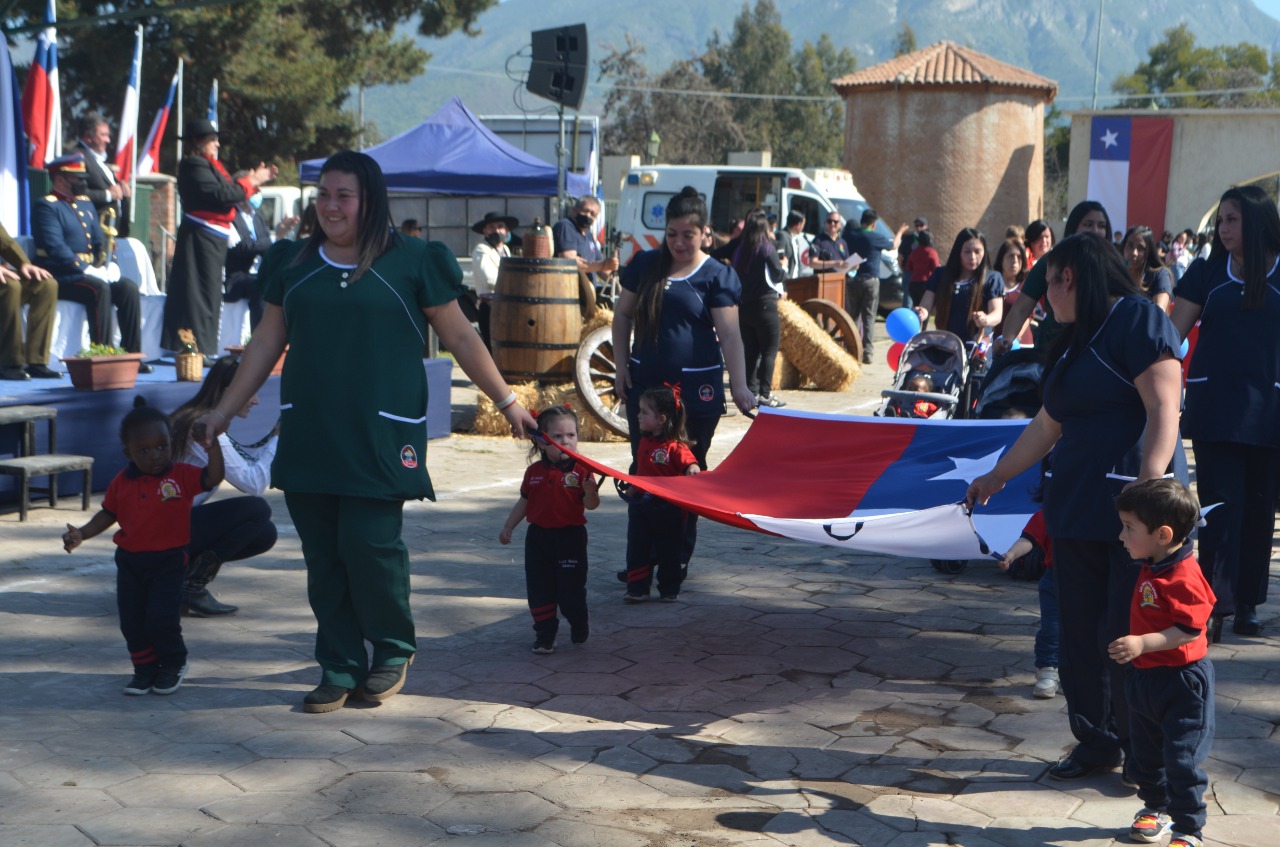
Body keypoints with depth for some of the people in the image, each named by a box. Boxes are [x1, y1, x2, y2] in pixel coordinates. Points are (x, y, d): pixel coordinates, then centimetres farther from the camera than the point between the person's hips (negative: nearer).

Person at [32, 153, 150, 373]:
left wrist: (108, 265, -3)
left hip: (91, 271, 8)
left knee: (129, 288, -13)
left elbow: (99, 240, 18)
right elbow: (55, 247, -20)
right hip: (60, 276, -8)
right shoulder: (46, 206, -8)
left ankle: (131, 355, -13)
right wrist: (86, 270, -25)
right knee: (99, 289, -33)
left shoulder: (85, 203, 19)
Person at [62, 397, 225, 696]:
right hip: (130, 560, 4)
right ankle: (145, 668, 25)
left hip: (168, 561, -4)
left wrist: (212, 443, -25)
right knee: (132, 621, 6)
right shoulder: (122, 482, 2)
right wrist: (81, 534, -1)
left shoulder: (181, 475, -6)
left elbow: (213, 477, -17)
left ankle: (173, 663, 18)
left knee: (161, 619, -9)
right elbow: (108, 514, 11)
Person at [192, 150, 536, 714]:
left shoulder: (413, 261, 1)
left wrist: (506, 401, 6)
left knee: (369, 542, -11)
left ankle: (393, 650, 13)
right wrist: (223, 412, 18)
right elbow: (267, 342, 18)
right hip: (308, 433, 4)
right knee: (322, 556, 4)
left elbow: (459, 336, 6)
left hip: (380, 434, -4)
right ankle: (340, 667, 16)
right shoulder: (292, 263, 12)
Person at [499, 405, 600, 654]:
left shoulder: (580, 469, -9)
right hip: (538, 537, 4)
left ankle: (580, 624, 31)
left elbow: (591, 504, -14)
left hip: (570, 537, -4)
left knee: (571, 590, 2)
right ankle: (544, 634, 19)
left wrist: (590, 491, -35)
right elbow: (524, 502, 14)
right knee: (539, 589, 5)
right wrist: (508, 527, 12)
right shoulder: (534, 471, 3)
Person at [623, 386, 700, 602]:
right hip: (641, 507, 6)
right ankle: (638, 589, 12)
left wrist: (692, 470, -44)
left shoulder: (676, 446, -17)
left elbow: (691, 464, -23)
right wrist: (632, 487, 23)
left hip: (667, 509, -6)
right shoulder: (645, 441, 7)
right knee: (638, 549, 6)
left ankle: (670, 590, 20)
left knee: (668, 551, 8)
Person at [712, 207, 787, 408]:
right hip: (764, 304, -6)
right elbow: (778, 275, -12)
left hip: (743, 304, 6)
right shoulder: (767, 249, -15)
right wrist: (783, 266, 8)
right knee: (770, 350, 1)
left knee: (750, 350, 14)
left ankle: (751, 391, 13)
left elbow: (715, 255, 7)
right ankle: (764, 393, -4)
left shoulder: (737, 246, 0)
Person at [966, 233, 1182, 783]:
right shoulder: (1073, 340, 20)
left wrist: (1147, 485, -25)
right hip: (1075, 508, 8)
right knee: (1081, 631, 9)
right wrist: (996, 476, 34)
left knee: (1128, 635, -4)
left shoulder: (1139, 320, -6)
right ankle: (1096, 740, 20)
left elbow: (1164, 411, -15)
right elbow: (1049, 424, 28)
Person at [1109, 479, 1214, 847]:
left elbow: (1189, 630, -29)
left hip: (1181, 682, -10)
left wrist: (1142, 644, -34)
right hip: (1146, 677, 10)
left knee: (1182, 758, -3)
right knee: (1147, 750, 21)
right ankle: (1156, 806, 40)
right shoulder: (1151, 569, 5)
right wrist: (1137, 648, 18)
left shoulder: (1184, 577, -26)